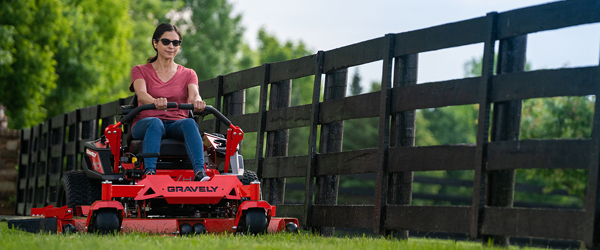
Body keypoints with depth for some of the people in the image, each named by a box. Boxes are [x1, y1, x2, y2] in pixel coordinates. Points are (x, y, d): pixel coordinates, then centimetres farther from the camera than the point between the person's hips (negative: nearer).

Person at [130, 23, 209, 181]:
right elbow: (141, 94, -11)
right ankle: (149, 172, -57)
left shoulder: (188, 74, 16)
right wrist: (155, 102, -37)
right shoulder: (140, 71, 11)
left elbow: (194, 95, -7)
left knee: (189, 123, -35)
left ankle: (200, 172, -55)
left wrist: (197, 102, -35)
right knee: (155, 123, -38)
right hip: (144, 125, -1)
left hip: (177, 126, 1)